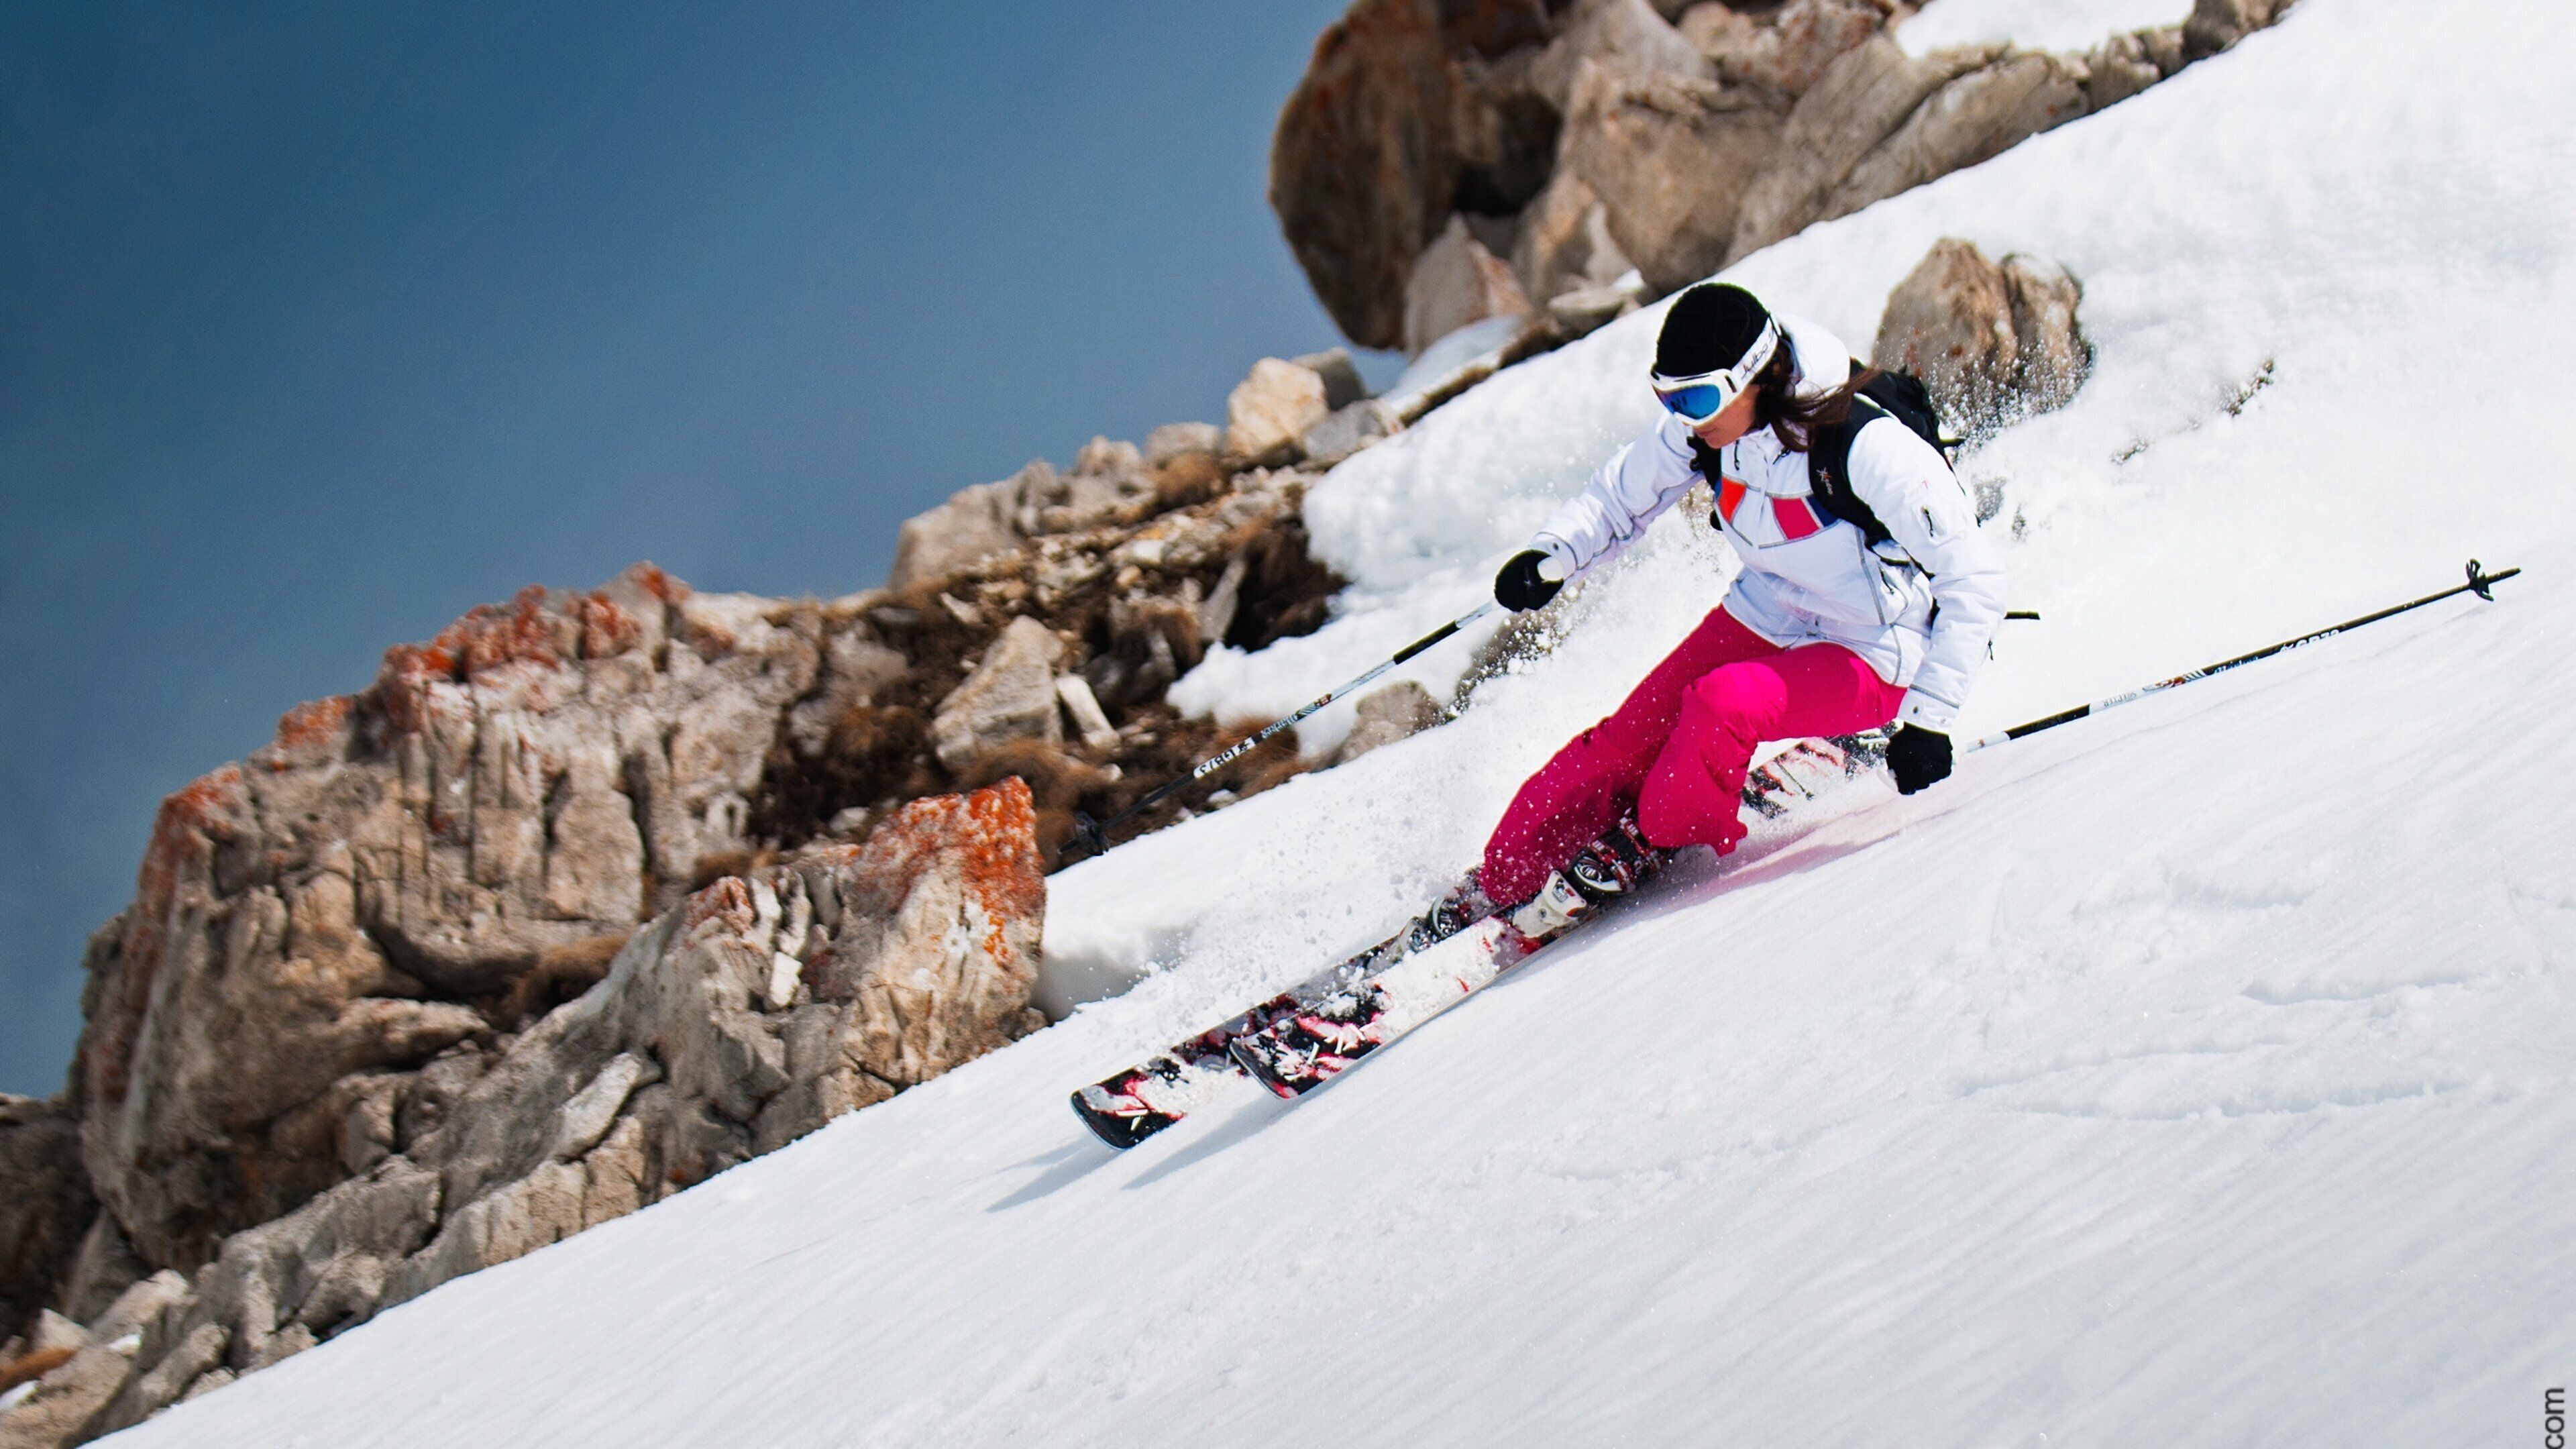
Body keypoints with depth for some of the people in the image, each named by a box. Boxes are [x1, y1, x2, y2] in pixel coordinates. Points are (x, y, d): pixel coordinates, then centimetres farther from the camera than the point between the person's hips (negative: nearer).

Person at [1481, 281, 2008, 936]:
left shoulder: (1868, 450, -32)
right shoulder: (1703, 429, -13)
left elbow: (1973, 579, -27)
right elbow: (1620, 498, 5)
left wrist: (1928, 718, -30)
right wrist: (1551, 556, -16)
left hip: (1871, 659, -6)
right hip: (1765, 617, 6)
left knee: (1721, 704, -30)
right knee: (1630, 737, -6)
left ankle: (1647, 845, -3)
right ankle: (1506, 877, 11)